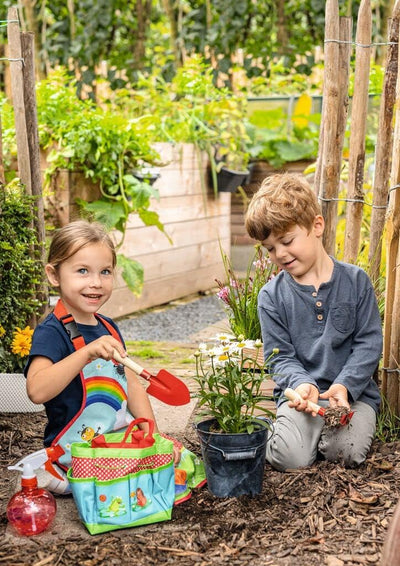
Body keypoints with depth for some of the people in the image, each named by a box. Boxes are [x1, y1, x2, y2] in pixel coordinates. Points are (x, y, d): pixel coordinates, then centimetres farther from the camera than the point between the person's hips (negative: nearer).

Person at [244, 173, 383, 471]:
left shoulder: (356, 281, 0)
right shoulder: (271, 296, 2)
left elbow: (369, 343, -2)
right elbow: (281, 356, 1)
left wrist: (344, 385, -17)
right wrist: (302, 384, -21)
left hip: (353, 391, 0)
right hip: (299, 392, 0)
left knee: (347, 452, -25)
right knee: (288, 457, -25)